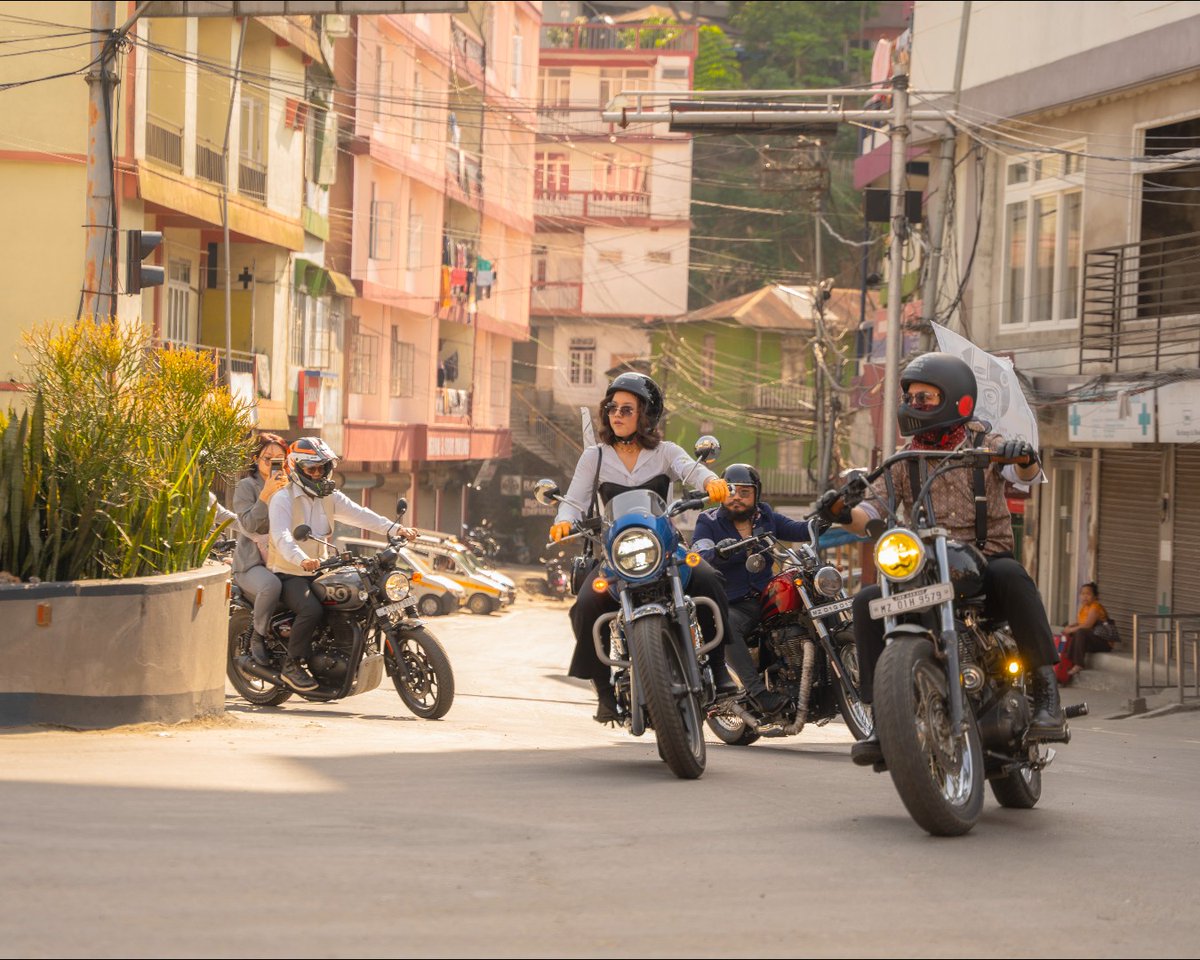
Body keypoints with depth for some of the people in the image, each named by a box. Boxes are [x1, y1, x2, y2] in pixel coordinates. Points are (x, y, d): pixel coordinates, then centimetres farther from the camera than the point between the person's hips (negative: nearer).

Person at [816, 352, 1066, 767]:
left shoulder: (984, 447, 4)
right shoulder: (904, 461, 14)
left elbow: (1024, 473, -16)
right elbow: (874, 514, 5)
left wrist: (1025, 457, -41)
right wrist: (845, 514, -18)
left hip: (985, 563, -3)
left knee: (1010, 574, -37)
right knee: (868, 602, -22)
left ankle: (1045, 689, -34)